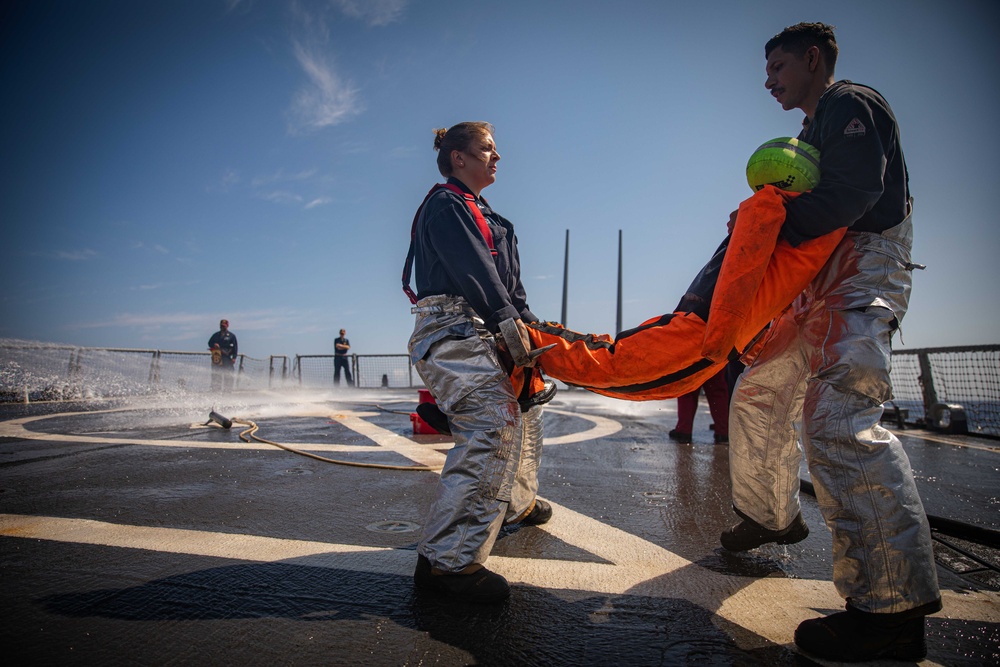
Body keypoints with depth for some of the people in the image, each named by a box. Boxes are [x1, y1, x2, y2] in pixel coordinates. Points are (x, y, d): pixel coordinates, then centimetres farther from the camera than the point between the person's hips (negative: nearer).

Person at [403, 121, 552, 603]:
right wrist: (508, 321, -26)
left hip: (484, 335, 11)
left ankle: (518, 502, 44)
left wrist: (530, 324, 8)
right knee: (491, 426, -25)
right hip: (453, 332, -11)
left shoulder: (485, 217, 27)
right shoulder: (444, 205, -3)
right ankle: (447, 559, -25)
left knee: (523, 408, 23)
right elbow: (471, 268, -18)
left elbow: (508, 284, 20)